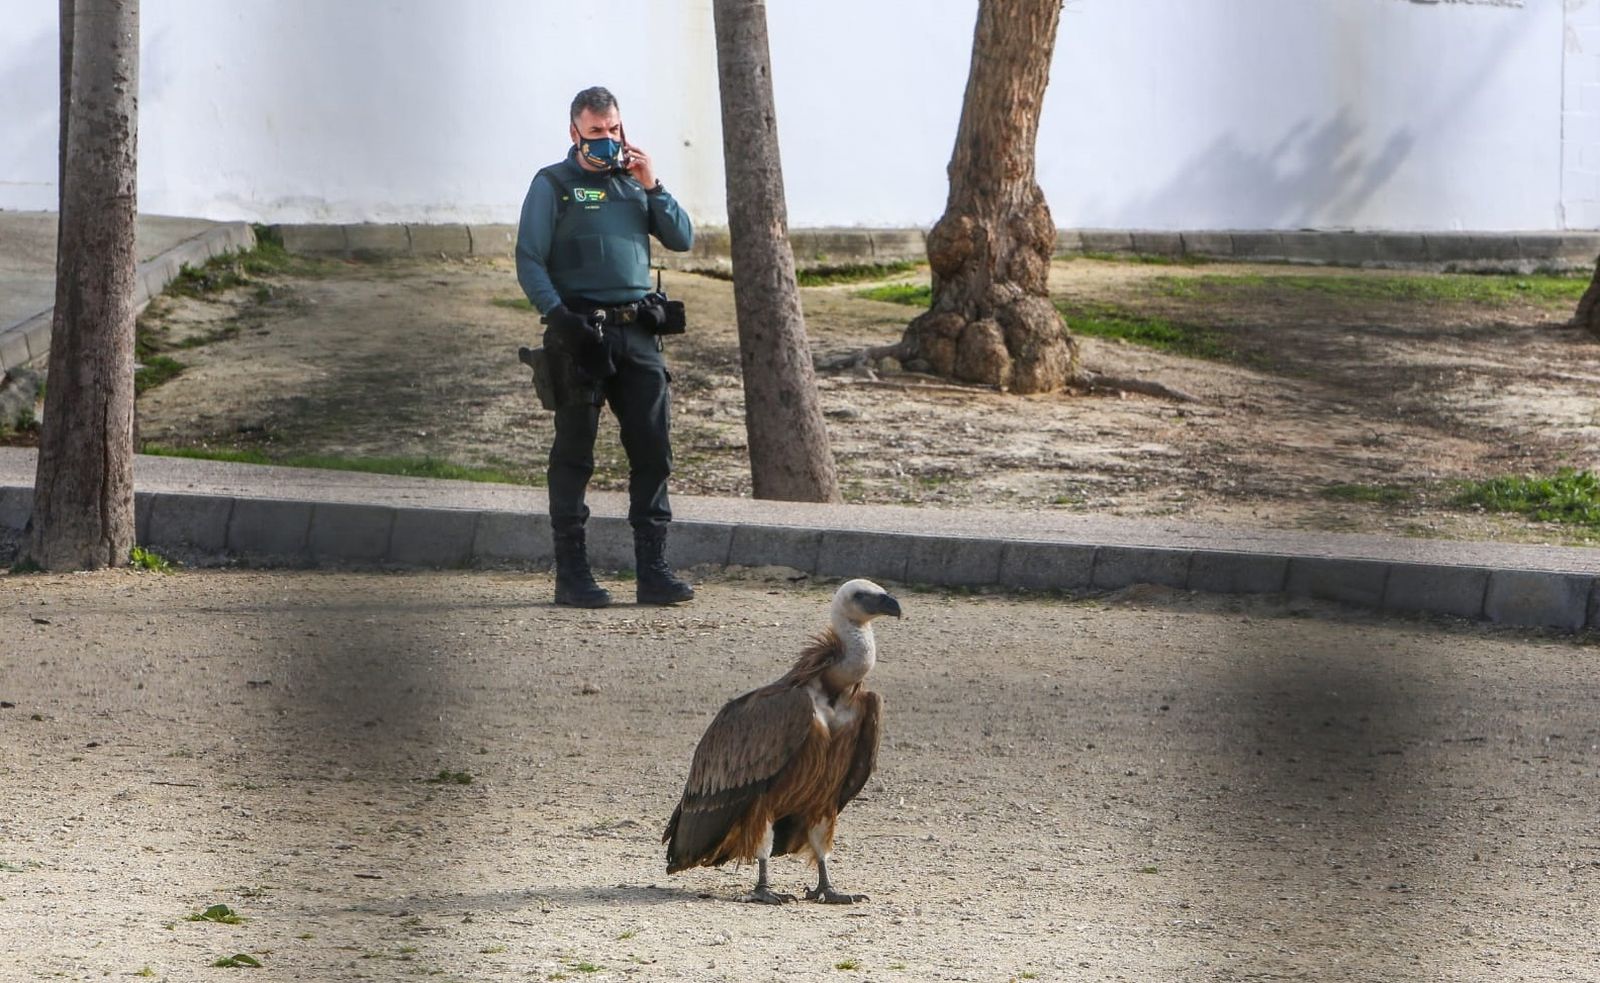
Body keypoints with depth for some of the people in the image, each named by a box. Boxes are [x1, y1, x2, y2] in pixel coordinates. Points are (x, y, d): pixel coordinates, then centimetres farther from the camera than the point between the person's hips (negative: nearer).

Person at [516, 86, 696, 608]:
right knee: (574, 454, 0)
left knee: (653, 449, 0)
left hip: (637, 330, 4)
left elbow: (682, 239, 11)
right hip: (582, 332, -4)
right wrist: (559, 316, -17)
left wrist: (652, 187, 0)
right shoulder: (552, 186, 3)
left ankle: (653, 570, 4)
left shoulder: (634, 182, 17)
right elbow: (529, 262, -3)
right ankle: (572, 574, 2)